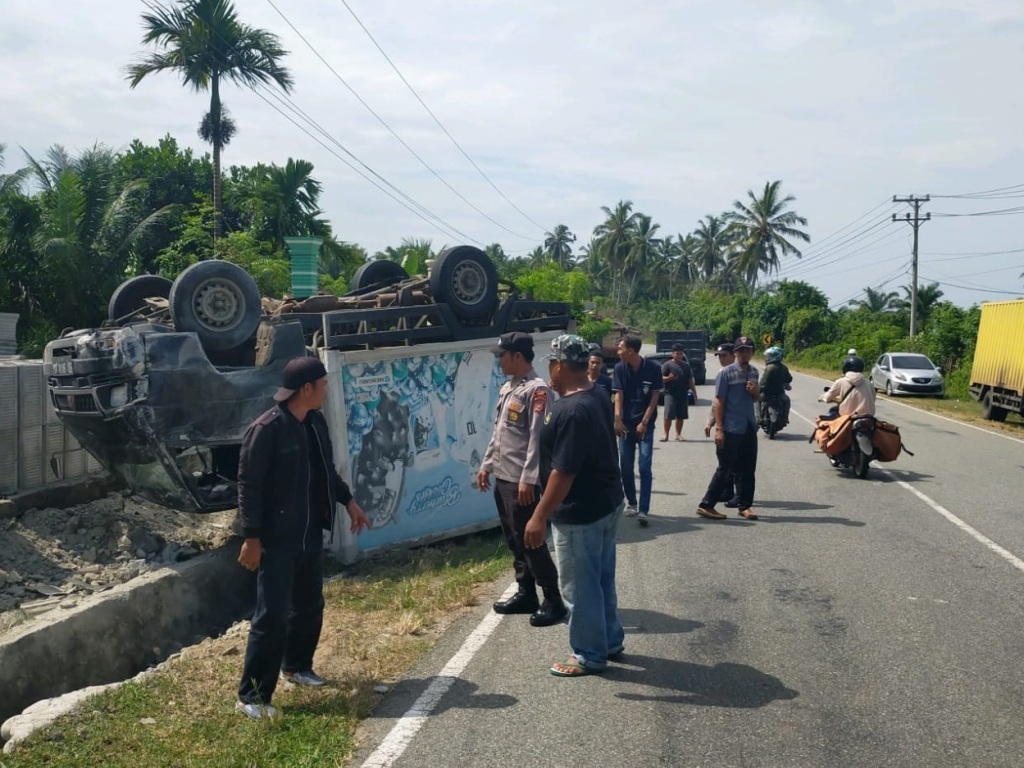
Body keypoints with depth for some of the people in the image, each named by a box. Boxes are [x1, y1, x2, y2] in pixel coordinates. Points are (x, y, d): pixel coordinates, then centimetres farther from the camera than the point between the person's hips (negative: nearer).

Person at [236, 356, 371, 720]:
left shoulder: (316, 422, 6)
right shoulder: (266, 430, -19)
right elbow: (248, 485, -18)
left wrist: (348, 501, 18)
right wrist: (252, 537, -19)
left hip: (311, 534, 8)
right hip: (276, 539, -8)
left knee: (309, 605, 19)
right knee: (272, 615, -6)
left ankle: (296, 666, 40)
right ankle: (251, 695, 5)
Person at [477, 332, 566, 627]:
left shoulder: (537, 390, -16)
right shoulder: (507, 388, 13)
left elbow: (538, 438, -21)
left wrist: (528, 478, -23)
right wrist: (487, 465, 18)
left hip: (522, 481, -9)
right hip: (502, 478, 9)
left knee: (530, 540, -4)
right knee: (514, 540, 15)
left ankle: (553, 600, 6)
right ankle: (526, 594, 26)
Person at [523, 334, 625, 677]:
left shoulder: (571, 411, -27)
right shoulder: (598, 396, 5)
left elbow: (563, 472, -28)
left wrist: (539, 517, -22)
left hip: (579, 513, -10)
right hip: (606, 504, 10)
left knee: (579, 587, 5)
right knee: (601, 579, 21)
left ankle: (589, 656, 18)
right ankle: (610, 641, 35)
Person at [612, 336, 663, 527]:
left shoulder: (653, 368, -8)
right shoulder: (619, 368, -2)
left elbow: (654, 397, -6)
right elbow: (618, 395, -6)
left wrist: (644, 422, -11)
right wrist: (617, 419, -19)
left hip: (645, 424, -3)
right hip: (626, 424, 3)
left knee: (645, 467, -9)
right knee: (626, 466, 7)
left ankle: (643, 510, -10)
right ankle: (631, 503, 23)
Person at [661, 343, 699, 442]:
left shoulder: (686, 365, 16)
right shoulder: (667, 365, 0)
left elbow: (690, 380, 19)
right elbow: (661, 378, -6)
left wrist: (694, 392, 15)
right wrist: (669, 378, -25)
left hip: (683, 394, 5)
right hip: (670, 394, -5)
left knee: (681, 416, 6)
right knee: (668, 415, -10)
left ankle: (678, 434, 16)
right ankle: (666, 435, -4)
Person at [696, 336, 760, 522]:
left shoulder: (753, 372, 11)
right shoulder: (726, 373, -9)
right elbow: (719, 401, -11)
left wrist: (756, 392, -2)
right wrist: (719, 428, -15)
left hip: (749, 428, 7)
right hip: (731, 429, -6)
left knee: (747, 470, 11)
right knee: (726, 469, -3)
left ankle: (745, 506, 22)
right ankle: (706, 505, 5)